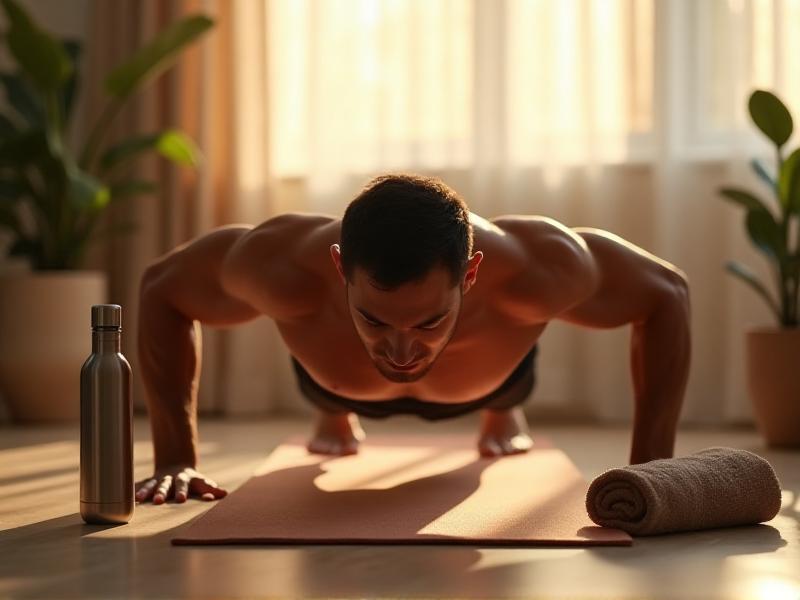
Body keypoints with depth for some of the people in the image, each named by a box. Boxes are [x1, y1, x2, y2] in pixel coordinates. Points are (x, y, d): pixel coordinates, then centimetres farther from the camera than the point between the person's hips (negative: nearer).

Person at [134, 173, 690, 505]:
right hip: (339, 378, 0)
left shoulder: (539, 268, -49)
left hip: (487, 377, 0)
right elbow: (160, 288, -26)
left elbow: (668, 293, -28)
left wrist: (650, 468, -33)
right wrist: (176, 459, -31)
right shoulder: (285, 266, -48)